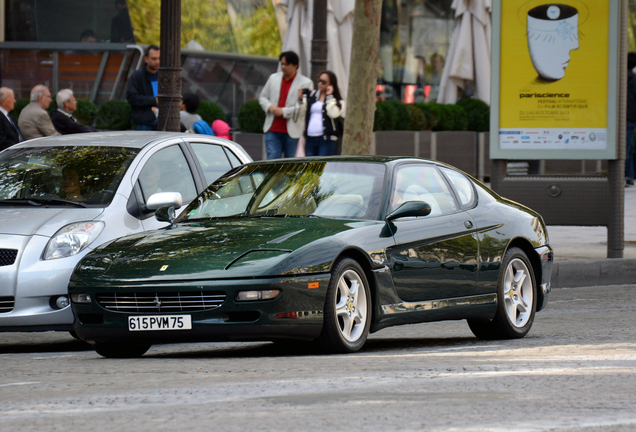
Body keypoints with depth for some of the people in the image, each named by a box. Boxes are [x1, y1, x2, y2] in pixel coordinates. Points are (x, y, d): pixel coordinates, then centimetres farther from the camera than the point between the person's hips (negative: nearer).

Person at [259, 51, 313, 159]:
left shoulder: (306, 83, -2)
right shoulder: (273, 78, 14)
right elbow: (263, 97, 21)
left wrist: (284, 111, -15)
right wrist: (269, 107, -2)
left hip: (293, 132, -4)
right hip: (273, 130, 4)